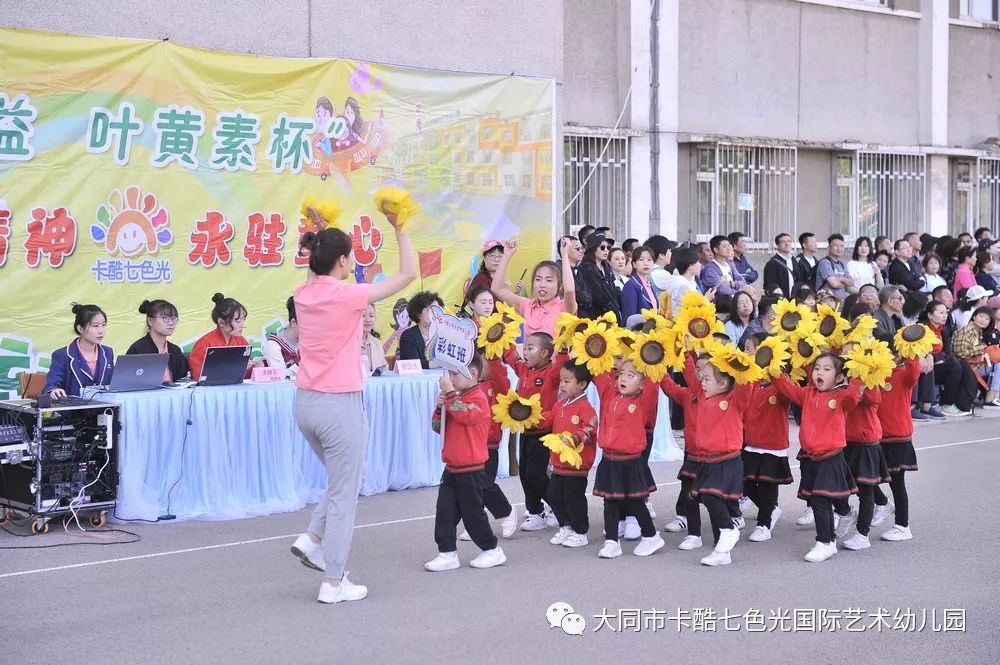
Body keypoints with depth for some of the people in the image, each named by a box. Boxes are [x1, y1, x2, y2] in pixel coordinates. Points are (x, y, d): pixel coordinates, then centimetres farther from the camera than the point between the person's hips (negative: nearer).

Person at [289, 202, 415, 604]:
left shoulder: (304, 295, 4)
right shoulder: (347, 295, -15)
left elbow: (320, 273, 31)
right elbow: (408, 274, -7)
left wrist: (321, 234, 29)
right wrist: (398, 228, 1)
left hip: (306, 402, 7)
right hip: (340, 405, -7)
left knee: (341, 481, 27)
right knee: (344, 494, 4)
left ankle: (313, 539, 16)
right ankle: (334, 583, 9)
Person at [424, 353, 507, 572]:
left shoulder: (478, 398, -12)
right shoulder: (457, 398, 13)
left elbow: (464, 415, -31)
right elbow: (438, 427, 15)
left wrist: (449, 393, -26)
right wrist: (440, 407, -2)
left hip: (471, 469, -8)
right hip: (452, 468, 8)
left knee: (472, 512, 1)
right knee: (444, 511, 2)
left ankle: (493, 550, 16)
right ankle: (448, 554, 6)